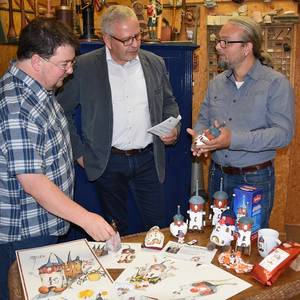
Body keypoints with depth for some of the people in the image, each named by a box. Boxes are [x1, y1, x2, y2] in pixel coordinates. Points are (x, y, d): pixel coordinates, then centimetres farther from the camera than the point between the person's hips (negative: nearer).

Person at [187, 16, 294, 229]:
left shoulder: (276, 83, -11)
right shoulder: (217, 83, 6)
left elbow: (283, 133, -19)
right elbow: (203, 120, 13)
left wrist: (234, 139, -29)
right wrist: (199, 136, -11)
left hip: (255, 179, -5)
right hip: (218, 175, 5)